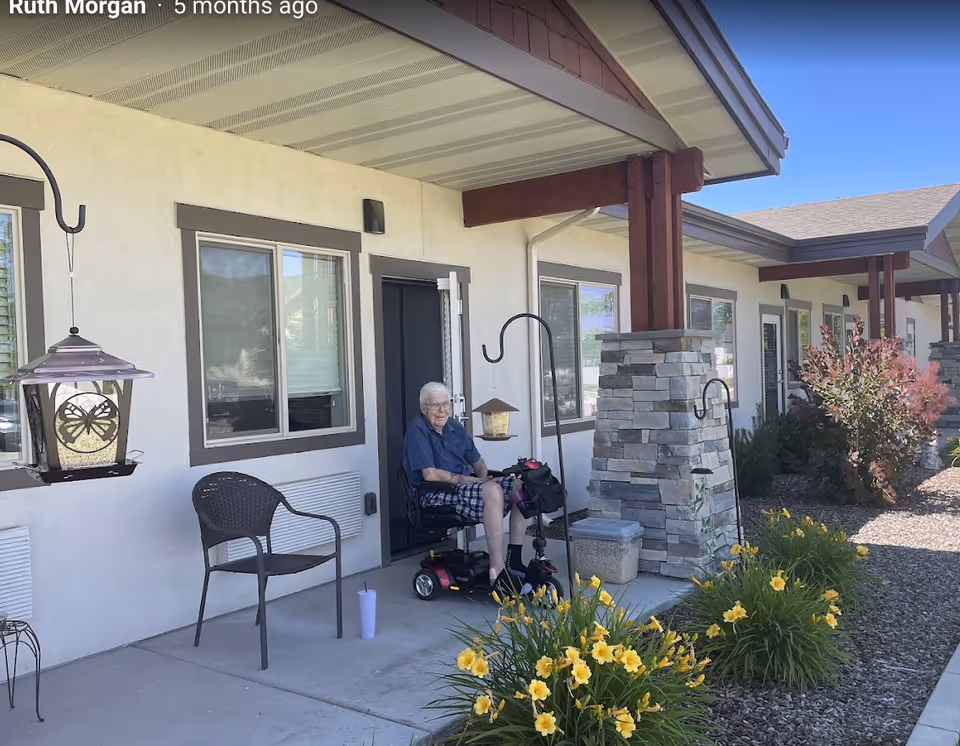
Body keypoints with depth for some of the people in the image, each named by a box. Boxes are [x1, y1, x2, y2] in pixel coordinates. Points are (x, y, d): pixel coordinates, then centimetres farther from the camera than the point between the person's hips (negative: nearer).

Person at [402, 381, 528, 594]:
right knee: (493, 491, -33)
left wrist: (484, 477, -1)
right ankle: (497, 573, -33)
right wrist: (471, 480, -19)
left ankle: (514, 561, -4)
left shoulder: (454, 426, 15)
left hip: (466, 486, 9)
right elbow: (430, 474, -19)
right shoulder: (417, 430, -10)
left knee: (520, 486, -7)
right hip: (436, 494, -8)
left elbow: (477, 461, 22)